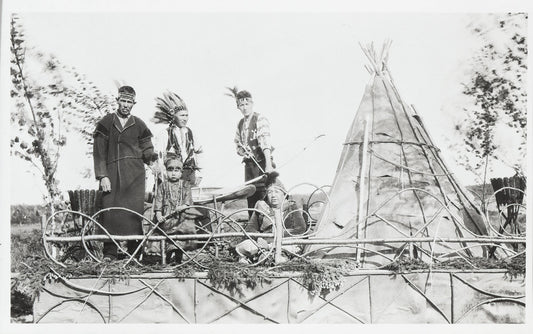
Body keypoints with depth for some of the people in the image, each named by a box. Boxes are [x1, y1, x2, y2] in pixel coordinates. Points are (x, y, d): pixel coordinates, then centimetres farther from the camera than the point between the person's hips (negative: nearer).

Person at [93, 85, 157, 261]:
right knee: (110, 210, -7)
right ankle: (109, 252, 0)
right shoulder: (106, 122, 8)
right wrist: (102, 176, -4)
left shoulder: (139, 125, 13)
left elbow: (146, 150, 16)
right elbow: (99, 151, 5)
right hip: (112, 173, -1)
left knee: (134, 210, -7)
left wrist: (153, 159, -6)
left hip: (135, 174, 1)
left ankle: (134, 251, -1)